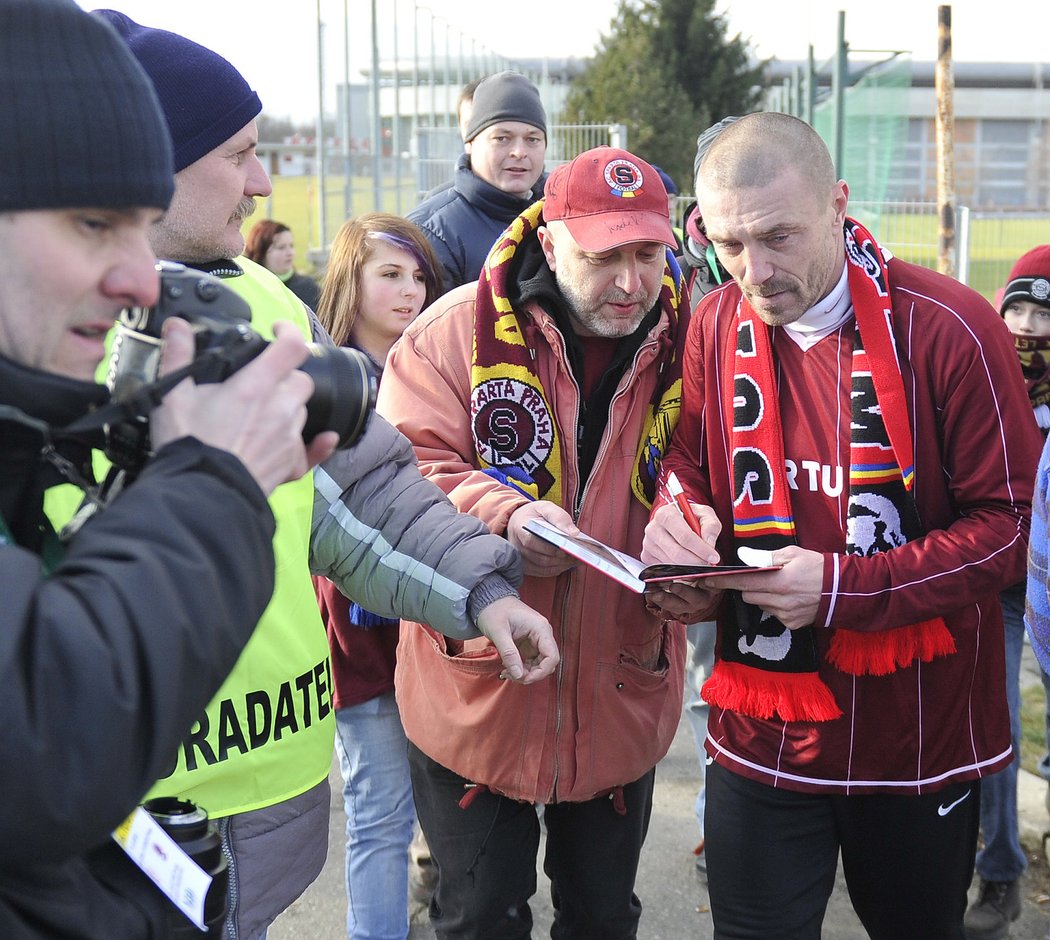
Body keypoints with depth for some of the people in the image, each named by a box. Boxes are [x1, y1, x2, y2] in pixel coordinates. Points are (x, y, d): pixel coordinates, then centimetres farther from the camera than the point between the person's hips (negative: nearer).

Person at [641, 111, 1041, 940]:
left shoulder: (950, 328, -14)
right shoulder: (715, 328, -2)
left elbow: (1011, 521, -13)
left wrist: (843, 586, -23)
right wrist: (682, 545, -14)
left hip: (921, 741, -2)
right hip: (760, 739, 2)